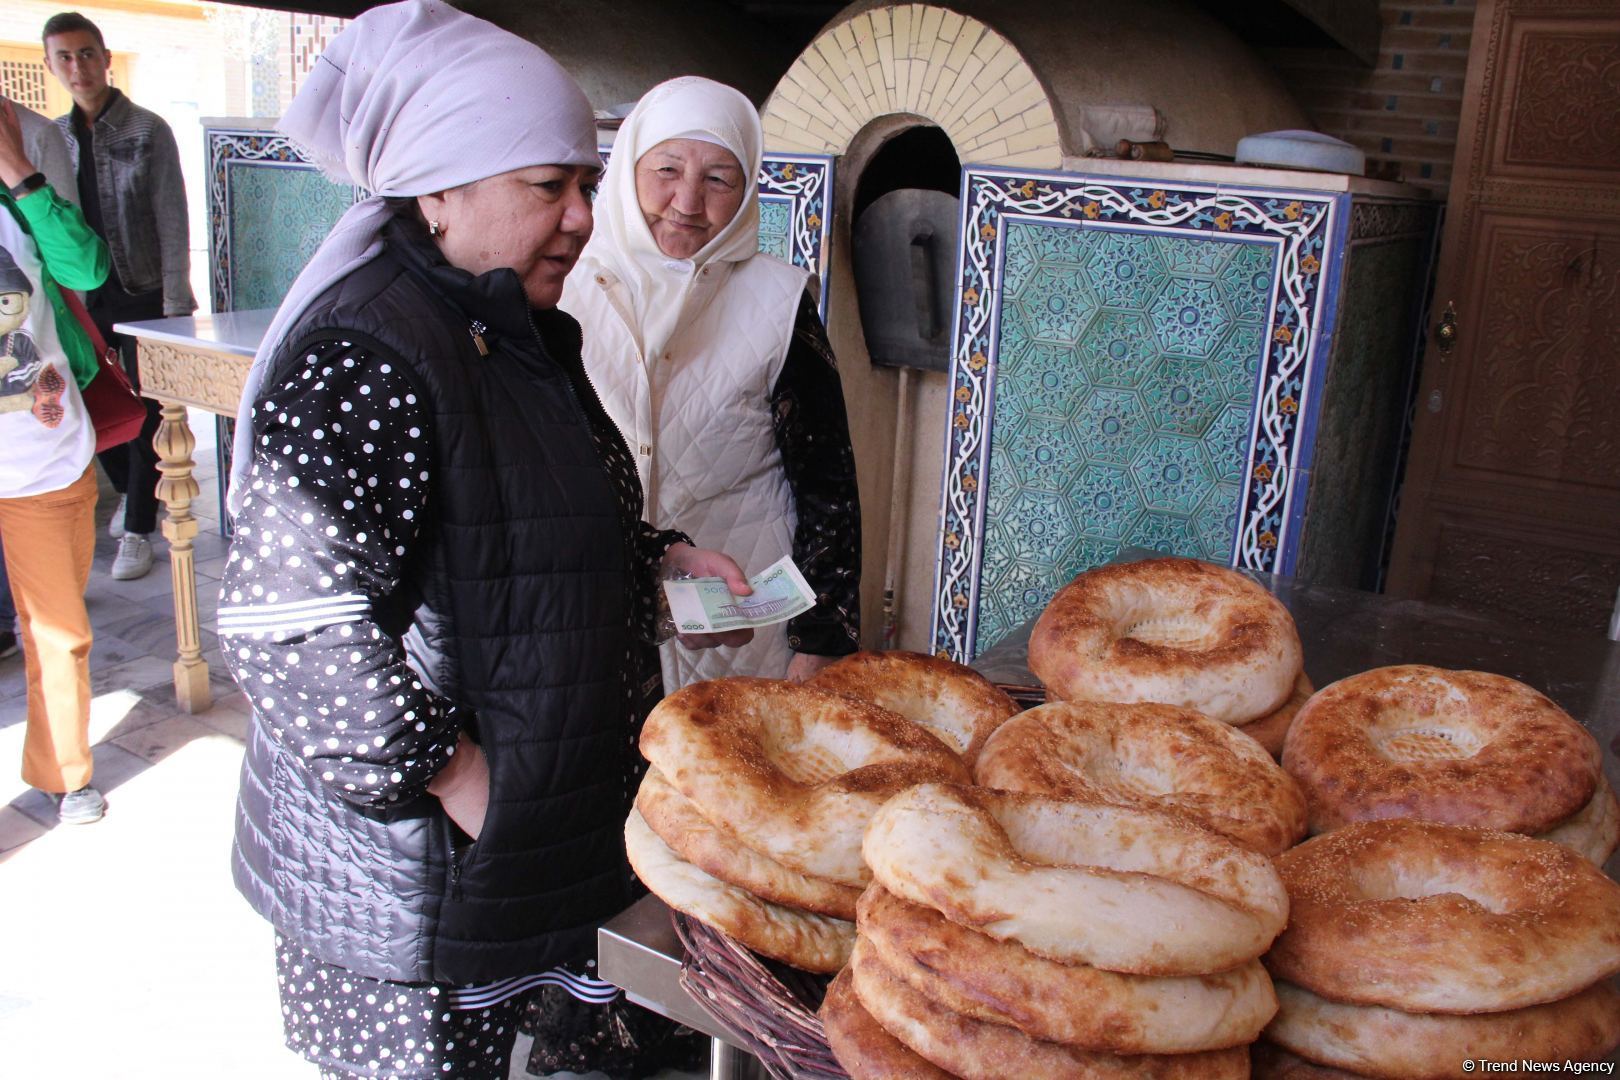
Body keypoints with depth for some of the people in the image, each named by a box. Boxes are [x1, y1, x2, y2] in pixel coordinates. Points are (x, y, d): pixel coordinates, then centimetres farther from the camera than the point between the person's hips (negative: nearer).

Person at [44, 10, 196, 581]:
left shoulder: (147, 131, -5)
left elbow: (172, 221, -7)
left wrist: (176, 304, -12)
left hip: (142, 294, -4)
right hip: (82, 298, 4)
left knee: (144, 414, -1)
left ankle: (137, 529, 9)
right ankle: (134, 490, 36)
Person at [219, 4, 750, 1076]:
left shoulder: (519, 333, 8)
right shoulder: (362, 354, -24)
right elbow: (287, 626, -28)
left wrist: (659, 559, 4)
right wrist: (453, 778, -22)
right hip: (407, 857, -8)